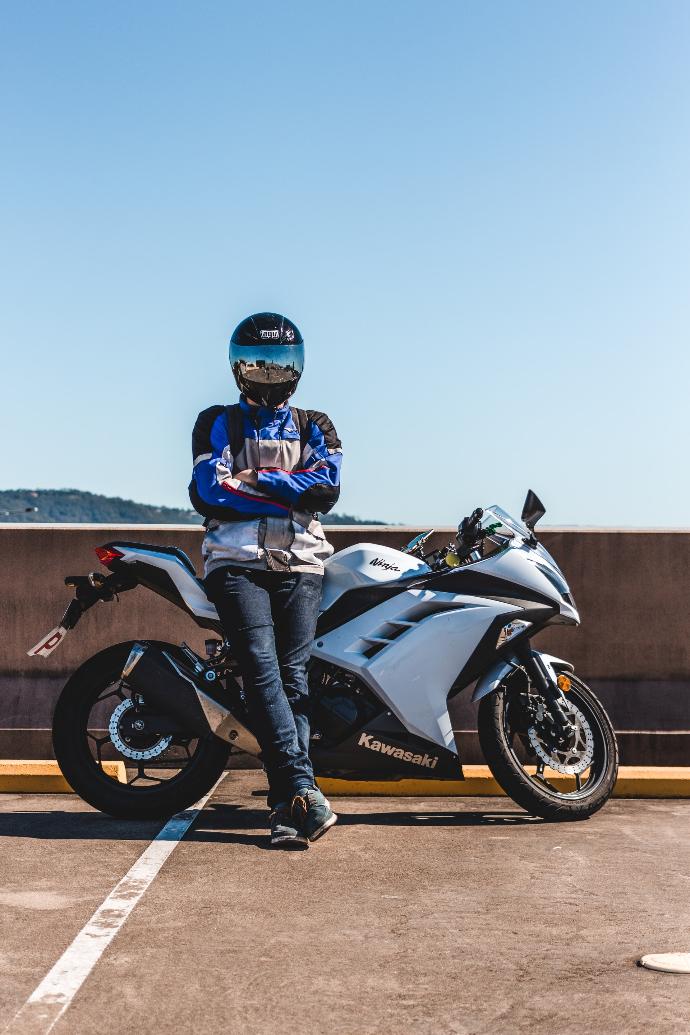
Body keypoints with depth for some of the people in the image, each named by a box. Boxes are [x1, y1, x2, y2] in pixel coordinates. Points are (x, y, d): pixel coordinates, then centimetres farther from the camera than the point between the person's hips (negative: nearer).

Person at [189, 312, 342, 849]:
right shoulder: (218, 423, 15)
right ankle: (304, 790, -27)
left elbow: (327, 487, 0)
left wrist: (256, 479, -5)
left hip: (300, 564, 2)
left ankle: (288, 807, -10)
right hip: (237, 563, -1)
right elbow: (208, 493, -3)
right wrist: (290, 496, -3)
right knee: (262, 670, -19)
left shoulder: (314, 426, 20)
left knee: (293, 678, -7)